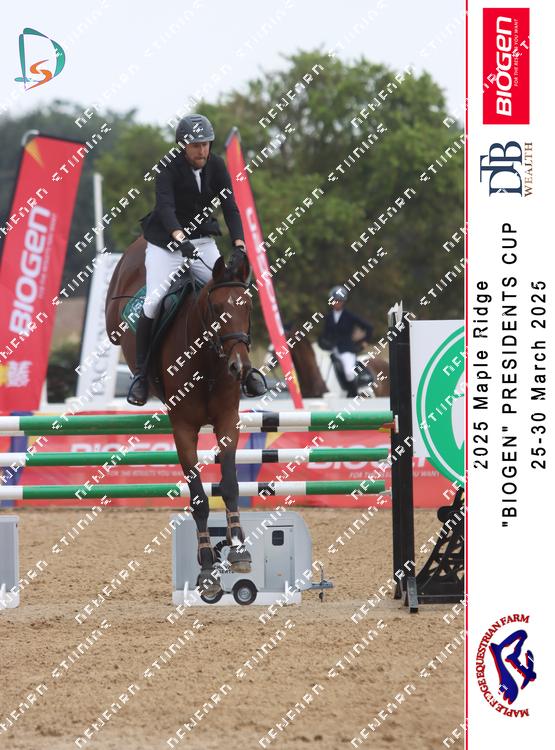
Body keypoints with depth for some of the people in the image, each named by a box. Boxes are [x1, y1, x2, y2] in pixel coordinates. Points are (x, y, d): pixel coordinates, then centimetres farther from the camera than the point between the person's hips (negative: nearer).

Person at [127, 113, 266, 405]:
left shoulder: (216, 166, -5)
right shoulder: (168, 169, -18)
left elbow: (230, 207, -11)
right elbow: (165, 206, -33)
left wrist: (239, 245, -26)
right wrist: (180, 237, -51)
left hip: (202, 243, 4)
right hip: (165, 244, -4)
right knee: (153, 306, -16)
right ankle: (141, 373, -2)